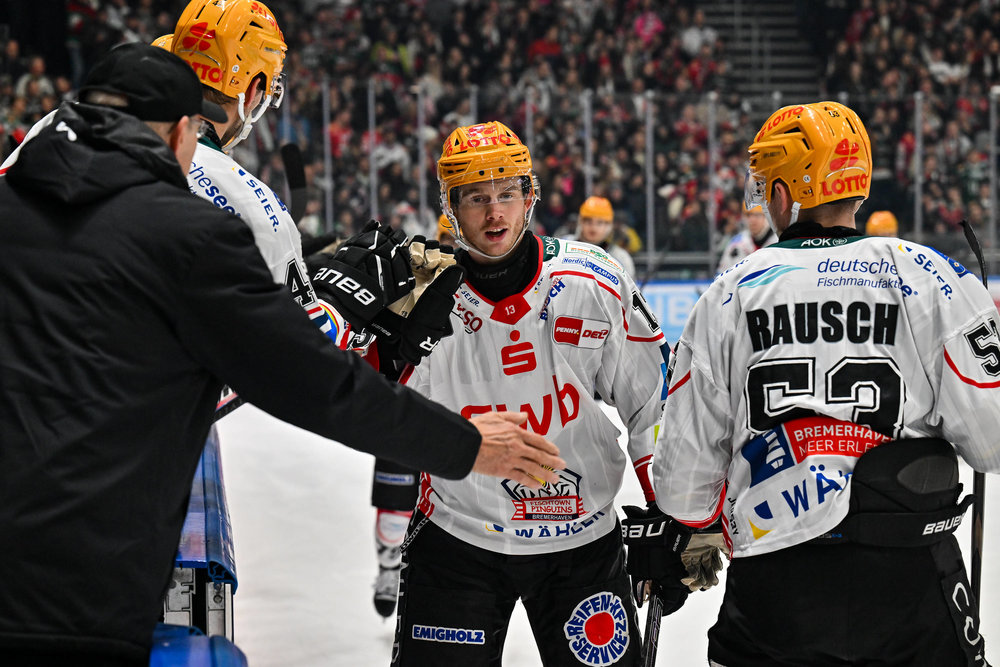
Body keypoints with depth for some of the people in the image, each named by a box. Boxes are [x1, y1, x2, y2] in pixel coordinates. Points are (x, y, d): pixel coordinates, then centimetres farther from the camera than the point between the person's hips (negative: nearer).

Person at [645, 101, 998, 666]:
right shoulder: (930, 279, -2)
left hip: (771, 585, 1)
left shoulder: (731, 294, 4)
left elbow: (686, 460, 7)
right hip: (911, 579, -1)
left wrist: (688, 533, 27)